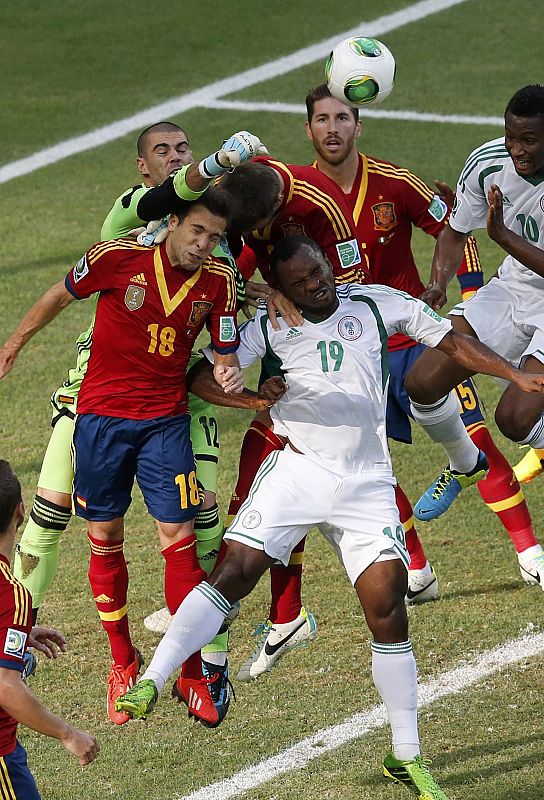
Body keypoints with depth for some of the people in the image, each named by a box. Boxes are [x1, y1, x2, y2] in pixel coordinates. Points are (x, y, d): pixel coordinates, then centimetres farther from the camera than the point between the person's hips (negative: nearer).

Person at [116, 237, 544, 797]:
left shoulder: (376, 304, 7)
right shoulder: (267, 326, 4)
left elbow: (450, 341, 13)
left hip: (367, 483, 1)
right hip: (296, 470, -1)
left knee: (387, 608, -5)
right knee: (234, 571, -17)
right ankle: (150, 683, -18)